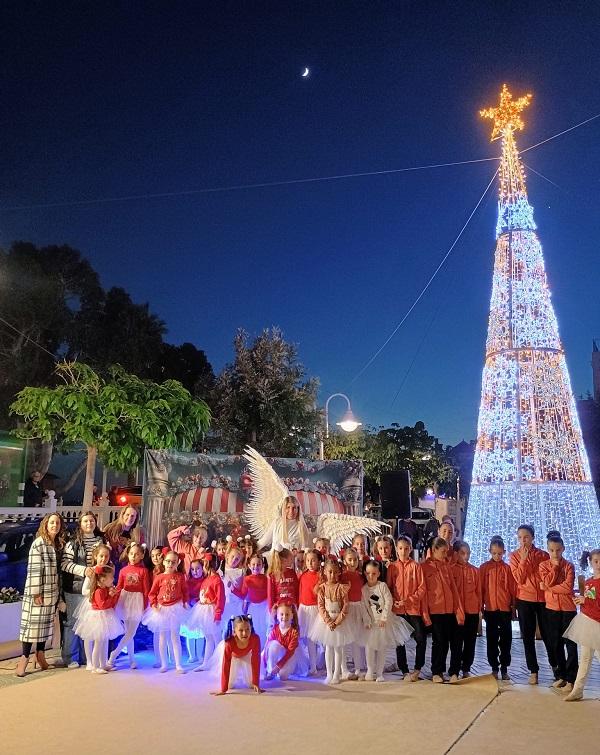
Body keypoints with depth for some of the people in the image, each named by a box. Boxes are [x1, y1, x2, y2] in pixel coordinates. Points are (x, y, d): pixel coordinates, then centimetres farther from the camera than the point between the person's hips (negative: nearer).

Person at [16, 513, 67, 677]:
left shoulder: (59, 544, 9)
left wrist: (59, 591, 12)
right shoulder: (38, 543, -12)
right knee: (33, 623, -2)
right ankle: (24, 657, 8)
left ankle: (40, 654, 24)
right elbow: (33, 569, -16)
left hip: (52, 592, 6)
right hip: (38, 591, -6)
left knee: (46, 623, 12)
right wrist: (36, 592, -18)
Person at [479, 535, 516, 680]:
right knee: (491, 640, 8)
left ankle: (504, 669, 17)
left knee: (506, 640, 6)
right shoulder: (484, 567, 0)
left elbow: (513, 588, 3)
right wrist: (481, 606, 0)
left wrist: (514, 606, 1)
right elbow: (480, 588, 2)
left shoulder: (508, 568, 0)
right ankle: (494, 668, 19)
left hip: (505, 608, 0)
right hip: (490, 608, 0)